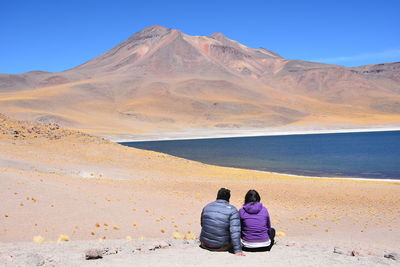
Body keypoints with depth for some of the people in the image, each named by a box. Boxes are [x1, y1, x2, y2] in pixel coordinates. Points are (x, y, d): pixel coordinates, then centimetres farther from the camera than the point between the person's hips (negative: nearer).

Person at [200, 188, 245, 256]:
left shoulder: (207, 207, 3)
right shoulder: (232, 210, -9)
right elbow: (235, 231, -18)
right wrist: (238, 250, -17)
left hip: (205, 245, 3)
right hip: (222, 247, -3)